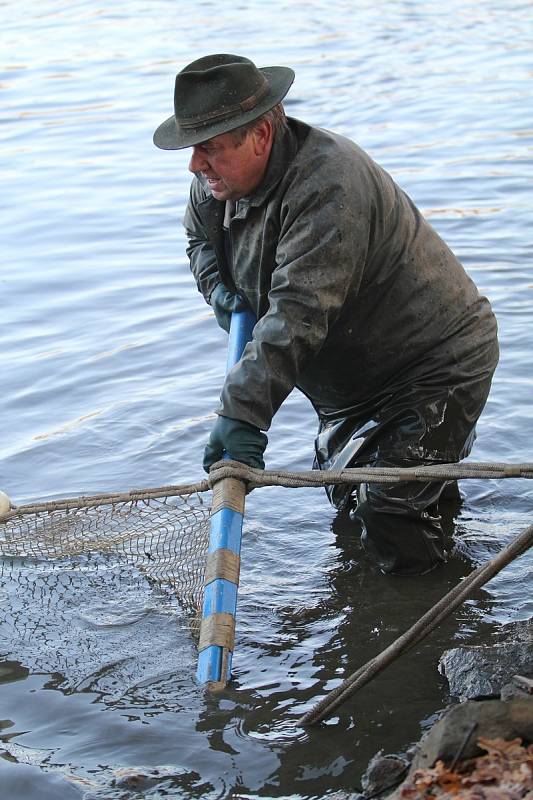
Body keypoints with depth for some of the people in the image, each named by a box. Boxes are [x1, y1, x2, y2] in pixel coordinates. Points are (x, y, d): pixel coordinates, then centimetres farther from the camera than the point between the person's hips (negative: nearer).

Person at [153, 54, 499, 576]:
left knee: (395, 543, -12)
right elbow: (200, 238, 20)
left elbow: (299, 314, -43)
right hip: (349, 380, 9)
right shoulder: (217, 181, -4)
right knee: (342, 495, 23)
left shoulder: (329, 186, -33)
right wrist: (218, 287, -3)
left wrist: (243, 412, -49)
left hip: (436, 365, -9)